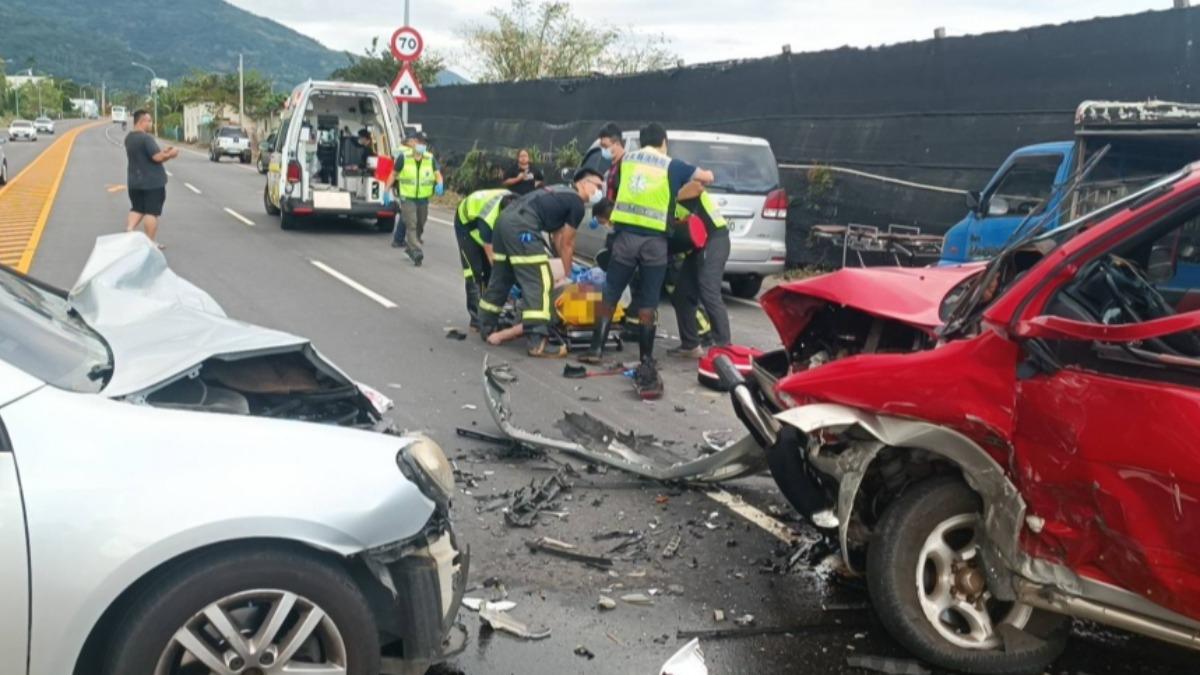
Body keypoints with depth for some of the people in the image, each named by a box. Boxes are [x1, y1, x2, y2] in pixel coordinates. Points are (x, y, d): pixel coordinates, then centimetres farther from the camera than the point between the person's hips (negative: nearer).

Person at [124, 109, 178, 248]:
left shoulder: (129, 138, 11)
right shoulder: (146, 138, -18)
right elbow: (157, 157, -22)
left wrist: (164, 153, 10)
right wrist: (170, 154, -5)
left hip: (134, 181, 8)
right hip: (152, 182, -8)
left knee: (137, 209, 17)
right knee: (152, 212, -1)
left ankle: (129, 230, -4)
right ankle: (151, 242, 2)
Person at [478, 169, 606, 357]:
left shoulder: (561, 193, 28)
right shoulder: (577, 204, 2)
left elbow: (556, 237, 32)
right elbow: (567, 244, 8)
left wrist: (563, 266, 37)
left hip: (505, 218, 10)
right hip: (521, 227, -10)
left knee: (502, 277, 21)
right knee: (538, 282, -9)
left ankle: (487, 326, 35)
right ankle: (537, 342, -14)